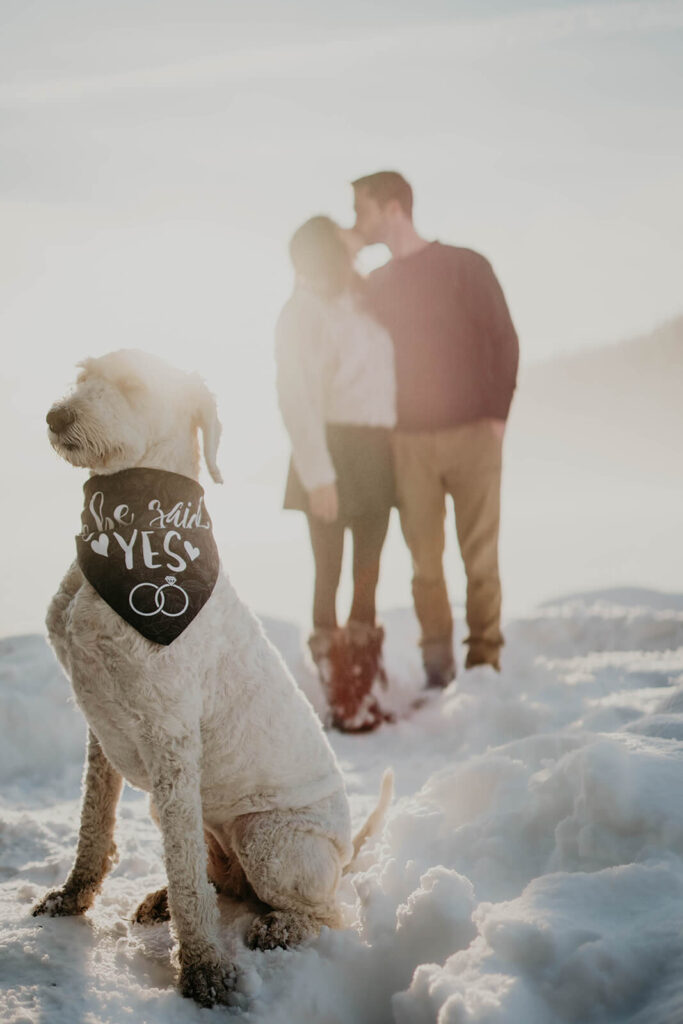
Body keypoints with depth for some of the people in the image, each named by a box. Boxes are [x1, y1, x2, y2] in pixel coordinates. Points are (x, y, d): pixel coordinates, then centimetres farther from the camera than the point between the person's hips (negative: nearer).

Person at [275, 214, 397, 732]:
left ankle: (367, 693, 21)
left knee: (368, 573, 11)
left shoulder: (361, 302, 12)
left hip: (376, 451, 7)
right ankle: (342, 702, 7)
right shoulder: (303, 312, -8)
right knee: (330, 573, 1)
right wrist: (317, 475, -18)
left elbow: (388, 377, 10)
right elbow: (297, 398, -13)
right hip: (333, 450, -7)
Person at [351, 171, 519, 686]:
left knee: (480, 557, -2)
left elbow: (504, 340, 0)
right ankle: (438, 669, 8)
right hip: (409, 443, 3)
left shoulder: (466, 266, 0)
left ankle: (484, 661, 6)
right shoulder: (375, 285, 11)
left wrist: (496, 414, -7)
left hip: (473, 435, -3)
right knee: (426, 562, 2)